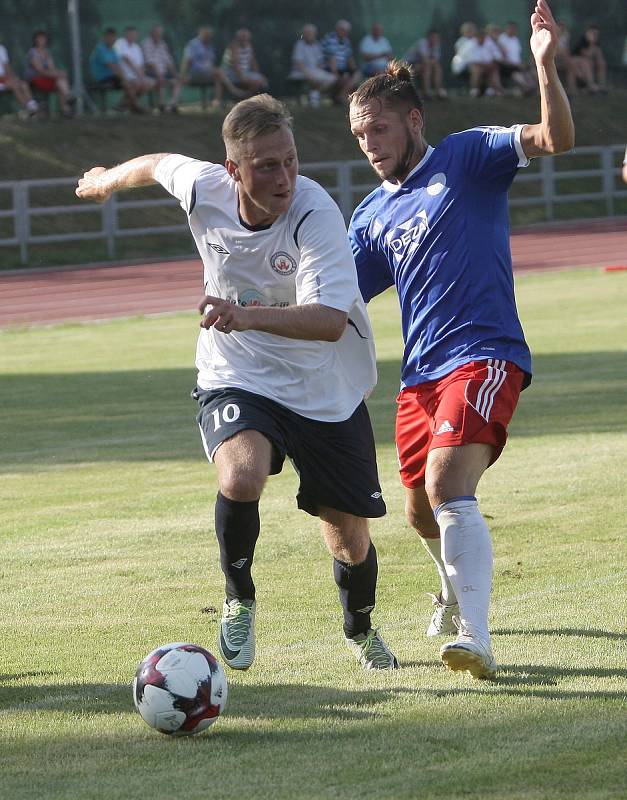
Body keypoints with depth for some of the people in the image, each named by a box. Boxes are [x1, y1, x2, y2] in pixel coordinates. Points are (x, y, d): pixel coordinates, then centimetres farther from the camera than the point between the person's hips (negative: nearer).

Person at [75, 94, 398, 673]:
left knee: (350, 542, 5)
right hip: (236, 380, 1)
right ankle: (239, 601, -2)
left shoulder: (316, 213, -27)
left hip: (327, 393, -1)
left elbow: (330, 321, -39)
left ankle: (361, 630, 41)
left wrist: (248, 316, -55)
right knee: (241, 477, -31)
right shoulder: (202, 187, -15)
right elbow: (157, 164, 11)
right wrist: (107, 180, 31)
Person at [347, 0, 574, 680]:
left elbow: (557, 139, -13)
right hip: (419, 374, 7)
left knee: (448, 486, -26)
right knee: (423, 512, 16)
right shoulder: (371, 216, 16)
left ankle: (475, 638, -33)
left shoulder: (467, 158, 0)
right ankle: (456, 593, 48)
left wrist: (546, 67, -28)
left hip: (484, 357, -7)